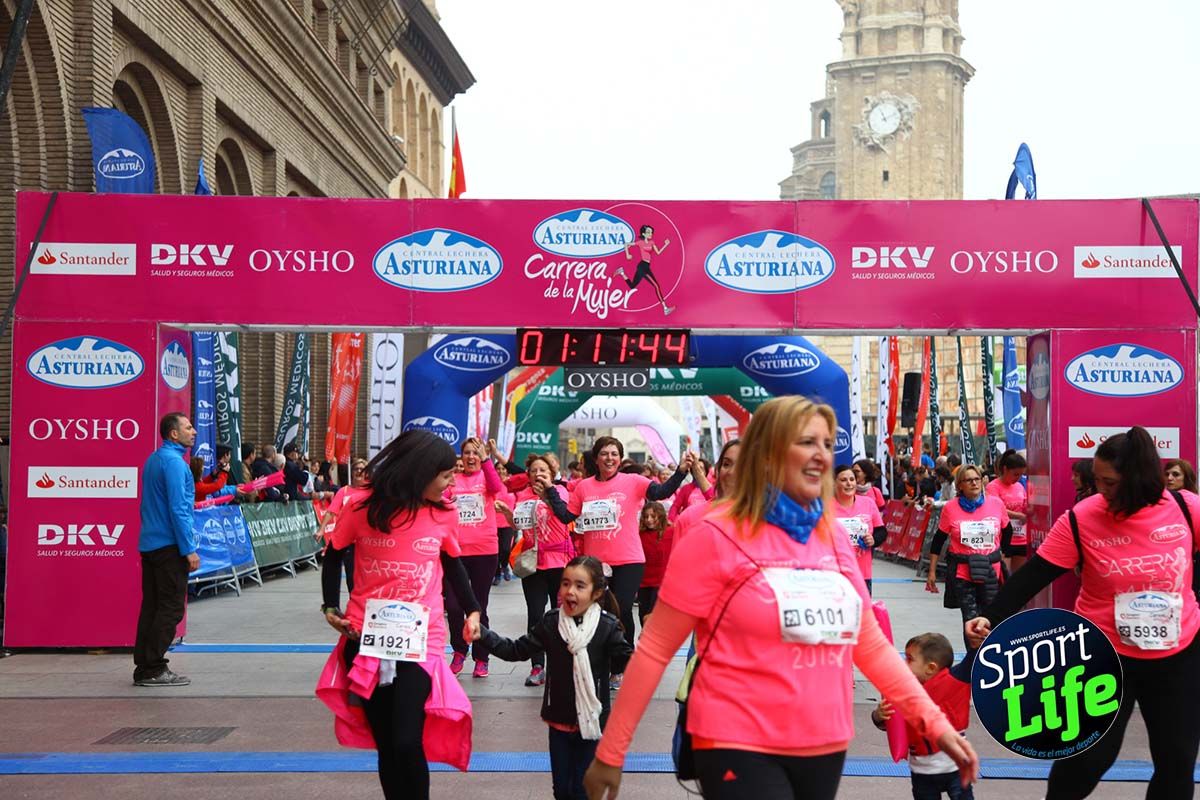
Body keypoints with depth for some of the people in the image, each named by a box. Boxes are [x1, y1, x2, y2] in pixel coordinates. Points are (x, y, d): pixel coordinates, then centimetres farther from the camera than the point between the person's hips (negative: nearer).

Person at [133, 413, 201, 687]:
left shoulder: (153, 459, 15)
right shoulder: (174, 462, -15)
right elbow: (177, 509, -19)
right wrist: (189, 550, -18)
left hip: (149, 544, 9)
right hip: (169, 545, -9)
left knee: (151, 606, 11)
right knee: (171, 609, -4)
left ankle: (143, 667, 14)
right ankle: (154, 669, -1)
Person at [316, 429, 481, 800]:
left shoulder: (445, 513, -1)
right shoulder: (363, 507, -7)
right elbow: (334, 556, 10)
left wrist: (472, 610, 10)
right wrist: (330, 608, 1)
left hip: (420, 642, 0)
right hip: (366, 638, 0)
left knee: (407, 743, -13)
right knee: (385, 744, 9)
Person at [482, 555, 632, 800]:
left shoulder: (607, 626, -11)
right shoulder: (551, 623, -3)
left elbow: (625, 663, -15)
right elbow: (516, 651, 0)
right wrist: (483, 635, -11)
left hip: (591, 721, -3)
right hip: (559, 720, 3)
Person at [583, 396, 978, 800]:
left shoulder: (834, 539, 7)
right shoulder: (717, 538, -10)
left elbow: (870, 644, 14)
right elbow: (655, 650, -7)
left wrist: (933, 720, 6)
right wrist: (610, 752, -7)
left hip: (826, 748, 6)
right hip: (741, 749, -5)